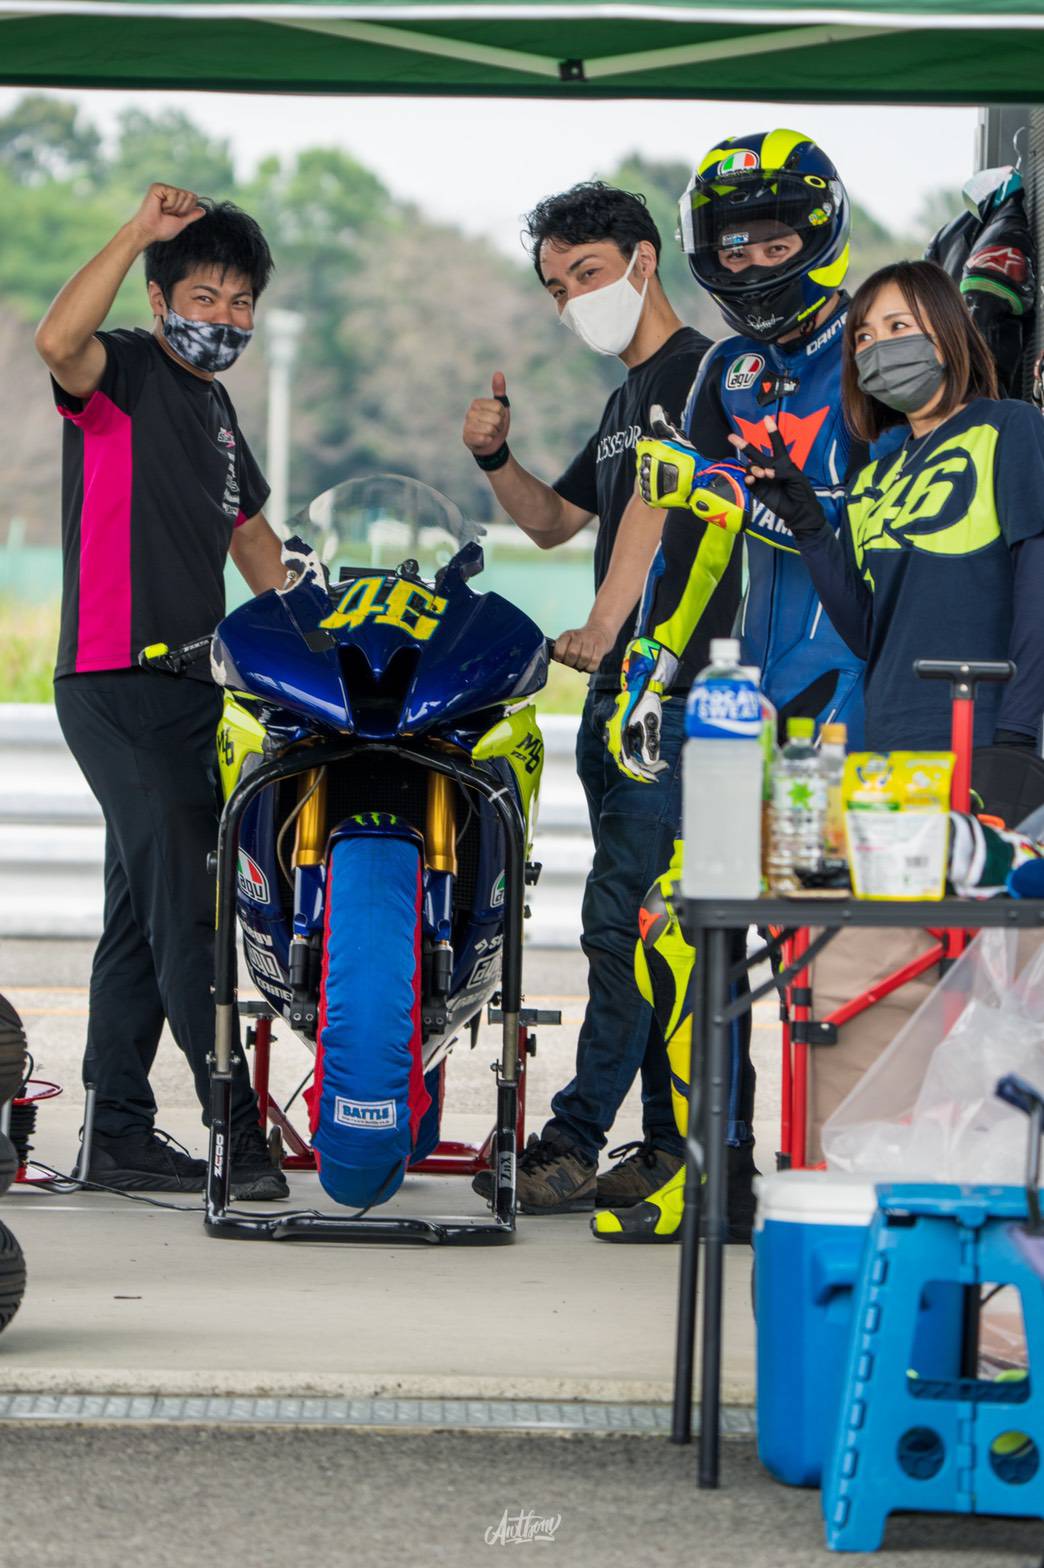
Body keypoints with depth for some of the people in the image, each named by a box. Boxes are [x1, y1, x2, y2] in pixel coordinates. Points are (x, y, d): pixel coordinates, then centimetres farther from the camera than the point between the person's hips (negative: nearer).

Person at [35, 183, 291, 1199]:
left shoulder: (213, 406, 19)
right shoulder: (123, 372, -8)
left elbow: (245, 526, 31)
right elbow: (57, 340, -32)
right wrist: (137, 232, -30)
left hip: (189, 687, 9)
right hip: (114, 686, -9)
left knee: (145, 915, 11)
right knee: (187, 907, -13)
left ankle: (120, 1135, 16)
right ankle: (236, 1127, -13)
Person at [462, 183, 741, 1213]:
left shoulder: (697, 373, -9)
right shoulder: (629, 396, 22)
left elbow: (656, 507, -19)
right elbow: (553, 521, 28)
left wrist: (601, 628, -24)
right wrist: (494, 459, 10)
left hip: (682, 691, -10)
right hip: (618, 691, 10)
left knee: (621, 915, -11)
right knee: (648, 922, 11)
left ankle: (577, 1141, -11)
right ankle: (672, 1139, 15)